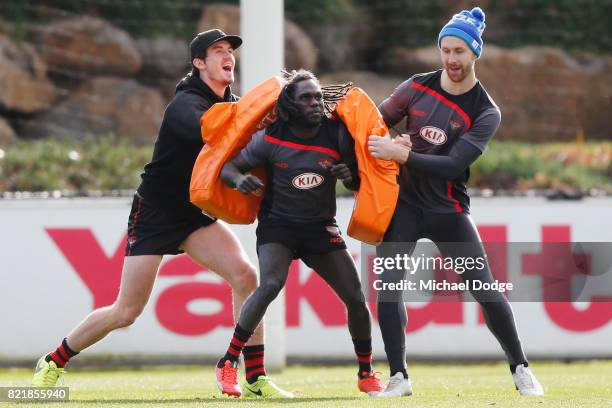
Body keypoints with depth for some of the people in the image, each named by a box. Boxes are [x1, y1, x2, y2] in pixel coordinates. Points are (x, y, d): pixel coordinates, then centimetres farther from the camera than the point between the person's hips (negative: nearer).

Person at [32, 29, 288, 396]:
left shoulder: (233, 104, 4)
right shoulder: (186, 105, -20)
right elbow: (208, 132, -42)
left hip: (196, 215, 6)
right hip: (154, 214, -6)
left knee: (245, 275, -18)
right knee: (126, 313, -3)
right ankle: (53, 363, 20)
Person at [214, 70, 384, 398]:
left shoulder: (338, 134, -7)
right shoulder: (270, 138, -12)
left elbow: (359, 183, 3)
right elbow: (228, 166, -5)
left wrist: (349, 176, -20)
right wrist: (239, 179, -28)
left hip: (321, 227, 3)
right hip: (277, 224, -3)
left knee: (355, 297, -3)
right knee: (270, 284, -28)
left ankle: (366, 374, 19)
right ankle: (228, 362, -17)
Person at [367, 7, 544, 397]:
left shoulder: (486, 112, -8)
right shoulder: (418, 87, 2)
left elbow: (454, 165, -18)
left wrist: (403, 155, -25)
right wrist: (388, 147, -13)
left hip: (448, 211, -2)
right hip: (404, 204, 2)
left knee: (485, 289, -3)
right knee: (388, 282, -13)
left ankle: (521, 369, 12)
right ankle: (399, 377, -11)